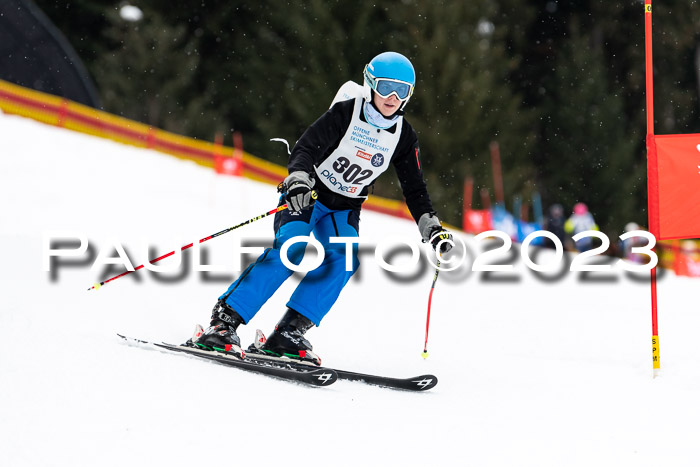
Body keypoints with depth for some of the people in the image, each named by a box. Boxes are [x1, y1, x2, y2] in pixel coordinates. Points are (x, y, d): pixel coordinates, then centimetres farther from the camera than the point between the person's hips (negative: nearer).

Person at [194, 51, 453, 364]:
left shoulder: (404, 137, -1)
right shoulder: (346, 113, -14)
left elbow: (415, 190, 7)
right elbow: (305, 148, -23)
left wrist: (431, 227, -5)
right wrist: (299, 180, -42)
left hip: (344, 211, 5)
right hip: (306, 195, -5)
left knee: (343, 260, -24)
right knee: (292, 249, -28)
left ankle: (288, 333, -23)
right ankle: (224, 321, -28)